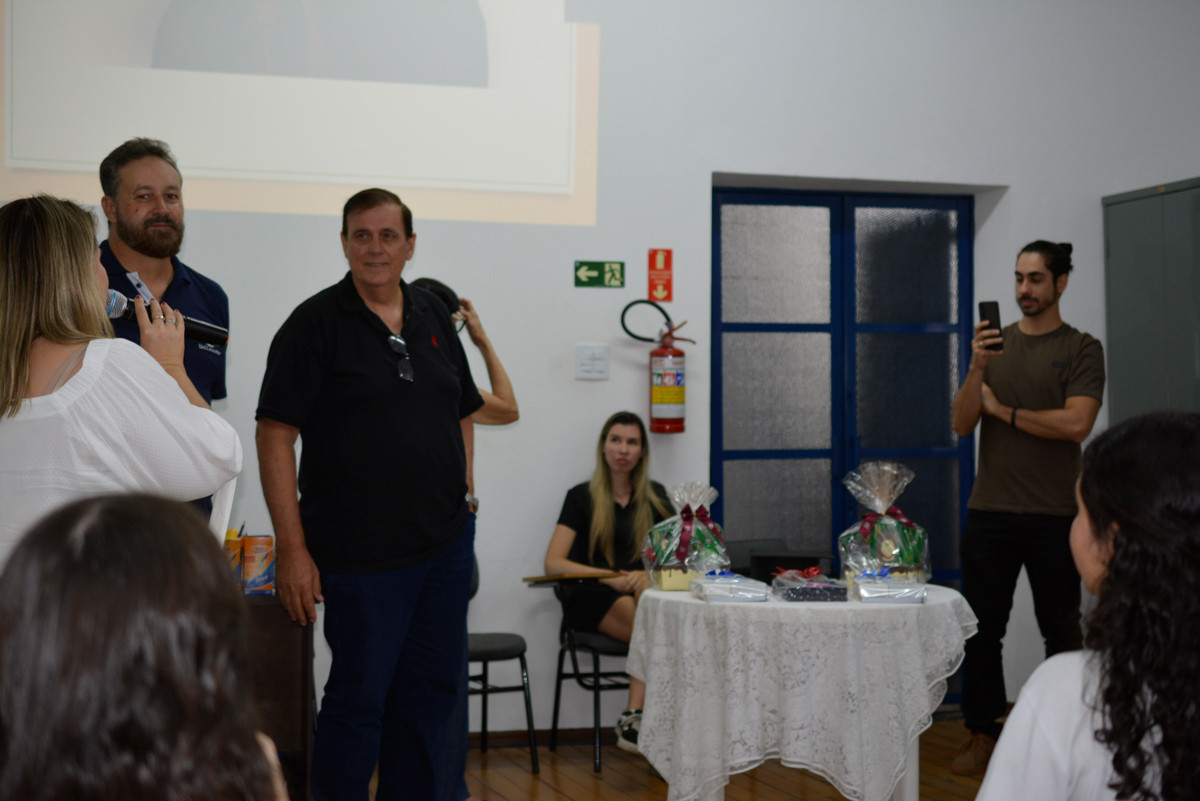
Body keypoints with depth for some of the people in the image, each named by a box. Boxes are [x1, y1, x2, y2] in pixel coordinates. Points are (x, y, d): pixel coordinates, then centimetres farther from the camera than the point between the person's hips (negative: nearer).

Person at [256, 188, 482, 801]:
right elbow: (275, 435, -11)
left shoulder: (434, 318, 11)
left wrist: (463, 487, 12)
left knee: (431, 691, 14)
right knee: (358, 699, 1)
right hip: (362, 556, -6)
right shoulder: (315, 324, -7)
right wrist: (291, 548, -16)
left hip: (447, 543, 6)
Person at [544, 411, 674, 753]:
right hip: (590, 596, -3)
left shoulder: (655, 497, 15)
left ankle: (633, 719, -37)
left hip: (638, 590, 3)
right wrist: (611, 578, -15)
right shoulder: (582, 497, 5)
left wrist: (647, 575, -14)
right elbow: (553, 564, -3)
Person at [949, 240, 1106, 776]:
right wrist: (976, 368, -12)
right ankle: (981, 734, 14)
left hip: (1054, 515, -3)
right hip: (990, 511, 3)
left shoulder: (1081, 350, 0)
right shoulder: (994, 343, 10)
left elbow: (1076, 424, -14)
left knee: (1061, 630, 6)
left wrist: (1004, 410, -5)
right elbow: (962, 424, 4)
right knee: (982, 629, 5)